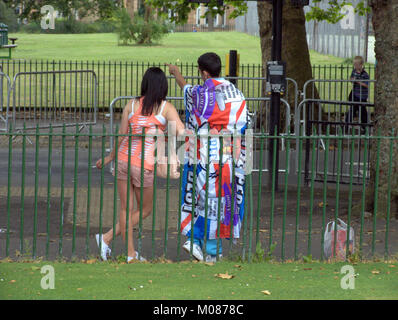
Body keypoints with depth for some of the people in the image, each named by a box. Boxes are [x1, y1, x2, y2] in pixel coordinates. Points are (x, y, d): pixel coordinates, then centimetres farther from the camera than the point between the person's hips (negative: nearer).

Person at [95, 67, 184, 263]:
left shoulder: (131, 105, 5)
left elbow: (122, 135, 7)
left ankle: (131, 253, 14)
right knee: (145, 209, 15)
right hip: (144, 164, -3)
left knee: (126, 209, 12)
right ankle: (107, 238, 6)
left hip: (123, 158, 3)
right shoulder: (166, 107, -2)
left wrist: (110, 157, 18)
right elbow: (181, 132, -16)